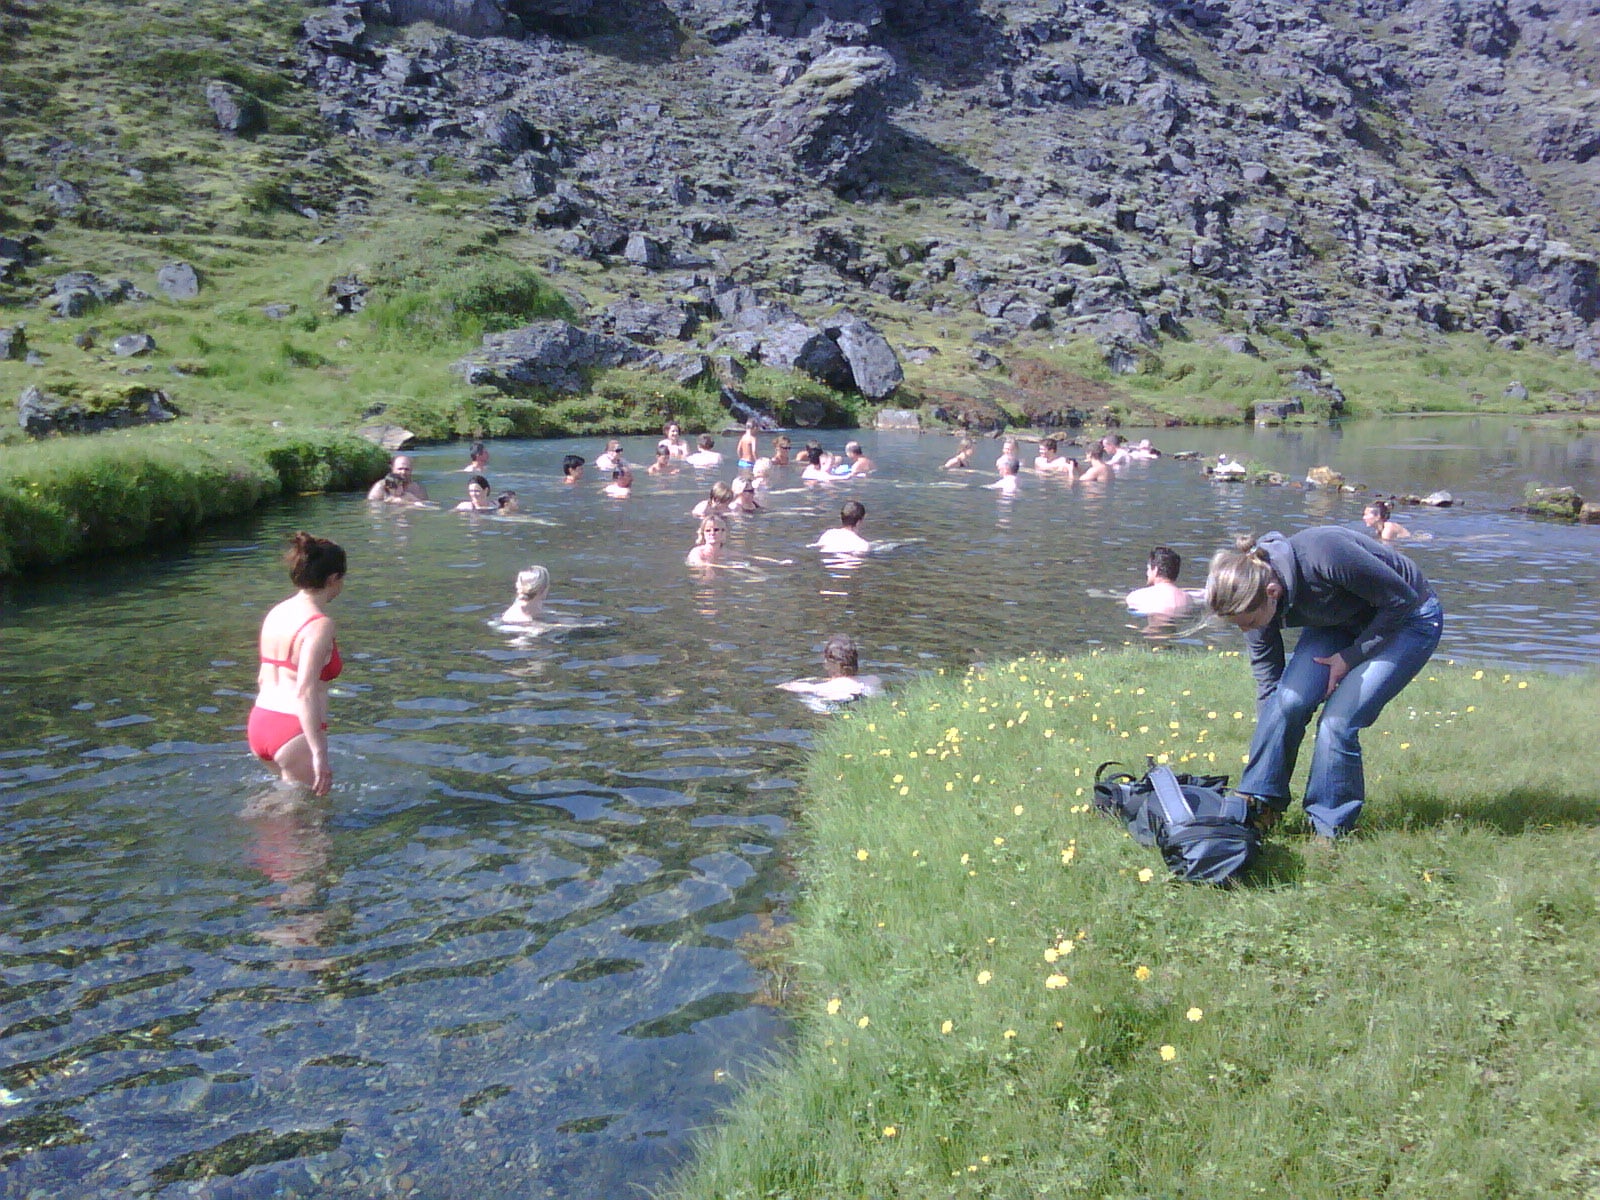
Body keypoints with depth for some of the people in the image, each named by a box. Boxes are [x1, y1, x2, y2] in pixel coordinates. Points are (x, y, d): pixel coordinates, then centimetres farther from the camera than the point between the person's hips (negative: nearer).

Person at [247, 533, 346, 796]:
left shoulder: (276, 612, 9)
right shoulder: (320, 624, -16)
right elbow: (305, 692, -24)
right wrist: (320, 754, -24)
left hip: (259, 725, 9)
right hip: (295, 734, -9)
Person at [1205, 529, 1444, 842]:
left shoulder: (1325, 556, -39)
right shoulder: (1254, 599, -18)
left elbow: (1402, 599, -23)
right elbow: (1268, 682, -8)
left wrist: (1351, 657, -19)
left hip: (1406, 619, -5)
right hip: (1340, 623, 5)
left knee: (1338, 720, -18)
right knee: (1288, 701, -19)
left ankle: (1330, 830, -1)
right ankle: (1259, 807, -4)